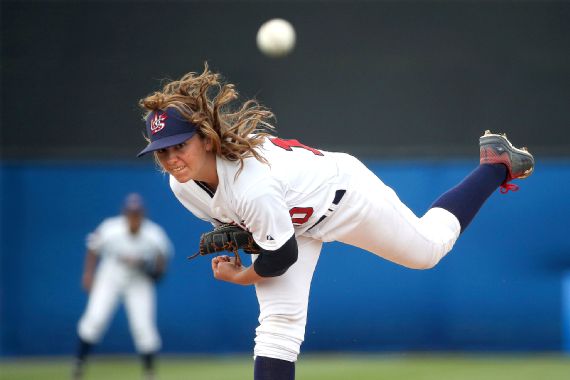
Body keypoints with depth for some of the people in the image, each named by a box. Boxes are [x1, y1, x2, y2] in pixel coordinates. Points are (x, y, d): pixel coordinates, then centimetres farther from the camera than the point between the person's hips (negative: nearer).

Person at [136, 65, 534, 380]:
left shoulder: (254, 187, -46)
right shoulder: (183, 185, -21)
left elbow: (282, 256, -31)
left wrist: (240, 277, -15)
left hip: (344, 193, -6)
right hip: (295, 217, 6)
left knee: (429, 248, 17)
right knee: (279, 321, -6)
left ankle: (496, 162, 37)